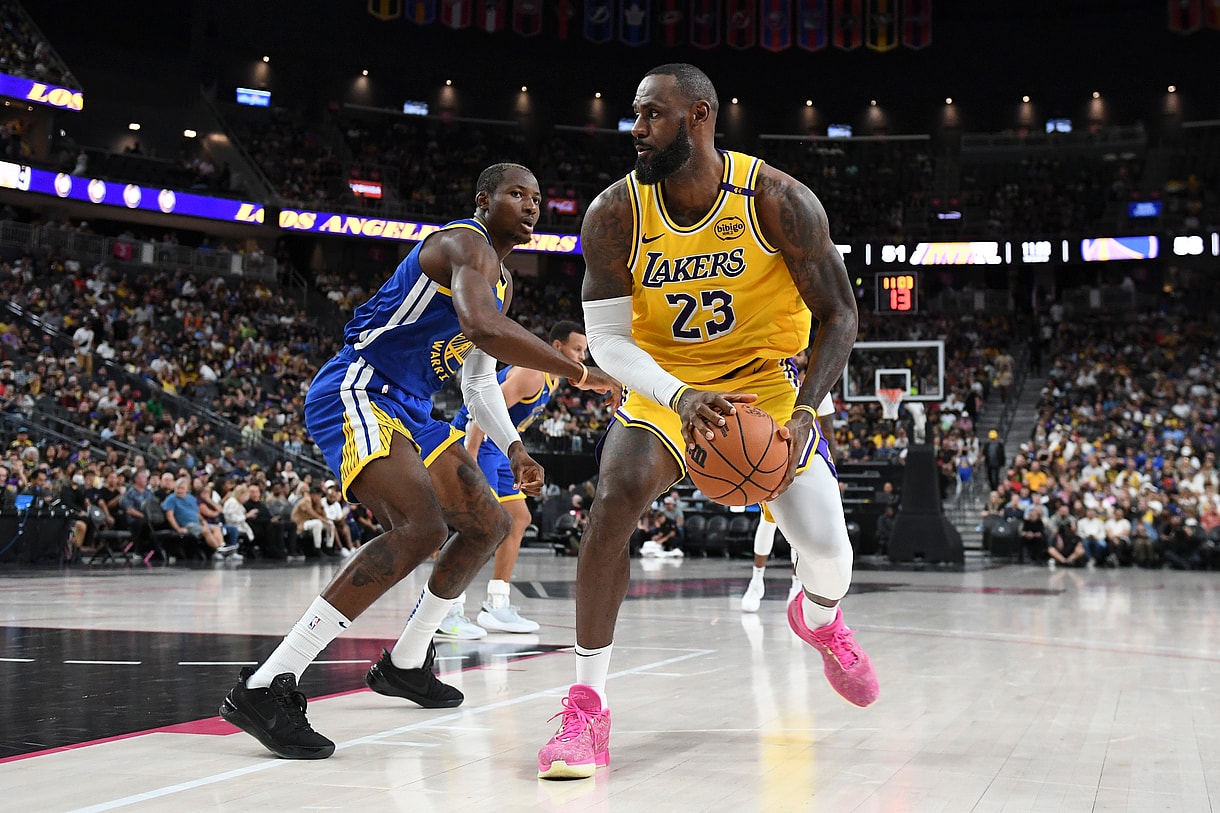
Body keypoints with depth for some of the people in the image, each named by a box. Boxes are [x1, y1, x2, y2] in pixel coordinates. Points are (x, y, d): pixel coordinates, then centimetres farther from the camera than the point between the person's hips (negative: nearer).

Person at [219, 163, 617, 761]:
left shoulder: (501, 280, 20)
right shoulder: (464, 243, -14)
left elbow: (479, 379, 29)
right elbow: (483, 328, -35)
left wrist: (514, 450, 15)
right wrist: (580, 374, -31)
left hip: (408, 413, 11)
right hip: (354, 395, -11)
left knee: (488, 525, 16)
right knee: (421, 527, -30)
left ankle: (403, 664, 28)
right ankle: (265, 688, -32)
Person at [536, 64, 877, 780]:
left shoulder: (778, 202, -20)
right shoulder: (615, 213, -17)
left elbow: (839, 314, -13)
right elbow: (608, 341, -15)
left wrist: (803, 412, -27)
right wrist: (680, 397, -34)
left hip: (767, 382, 0)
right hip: (663, 384, 0)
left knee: (827, 547, -7)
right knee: (616, 497, -28)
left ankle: (819, 619, 36)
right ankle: (586, 708, -20)